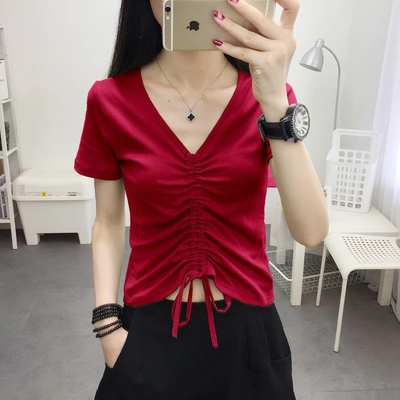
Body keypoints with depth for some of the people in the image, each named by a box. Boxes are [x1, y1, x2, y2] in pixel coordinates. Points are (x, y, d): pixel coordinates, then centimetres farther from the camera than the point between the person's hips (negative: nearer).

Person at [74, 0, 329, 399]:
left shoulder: (268, 93, -9)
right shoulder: (110, 100, -9)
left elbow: (311, 232, -19)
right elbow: (108, 223, 1)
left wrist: (275, 103, -29)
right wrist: (108, 325, -7)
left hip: (247, 327, 1)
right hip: (150, 327, 0)